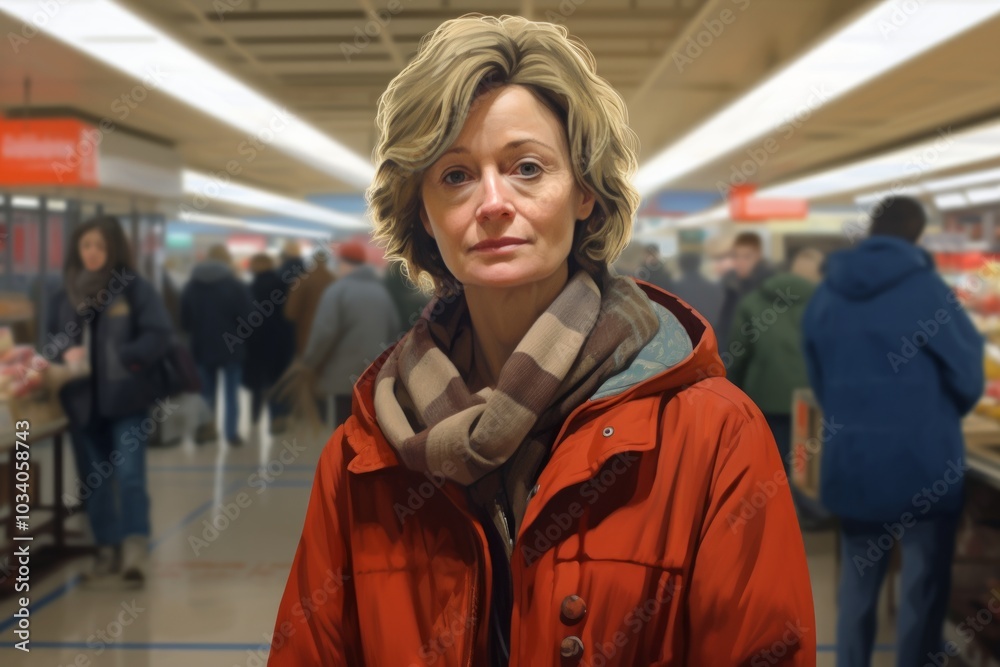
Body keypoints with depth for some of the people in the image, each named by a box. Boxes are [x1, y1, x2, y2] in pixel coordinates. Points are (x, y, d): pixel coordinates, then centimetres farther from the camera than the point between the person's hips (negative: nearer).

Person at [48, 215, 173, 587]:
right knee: (94, 480, 10)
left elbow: (160, 334, -10)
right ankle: (108, 552, 21)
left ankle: (135, 551, -7)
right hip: (82, 400, 5)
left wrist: (123, 360, -18)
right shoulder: (65, 293, 8)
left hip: (127, 397, -5)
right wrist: (65, 356, -7)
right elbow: (52, 339, 14)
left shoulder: (135, 288, -5)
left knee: (129, 474, -10)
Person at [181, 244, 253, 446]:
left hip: (202, 347, 4)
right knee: (231, 392, 5)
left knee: (206, 392, 13)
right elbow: (247, 320, -12)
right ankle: (232, 433, 5)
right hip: (231, 347, -3)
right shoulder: (236, 286, -10)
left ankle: (204, 430, 14)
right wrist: (248, 336, 5)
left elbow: (184, 320, 7)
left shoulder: (190, 286, 5)